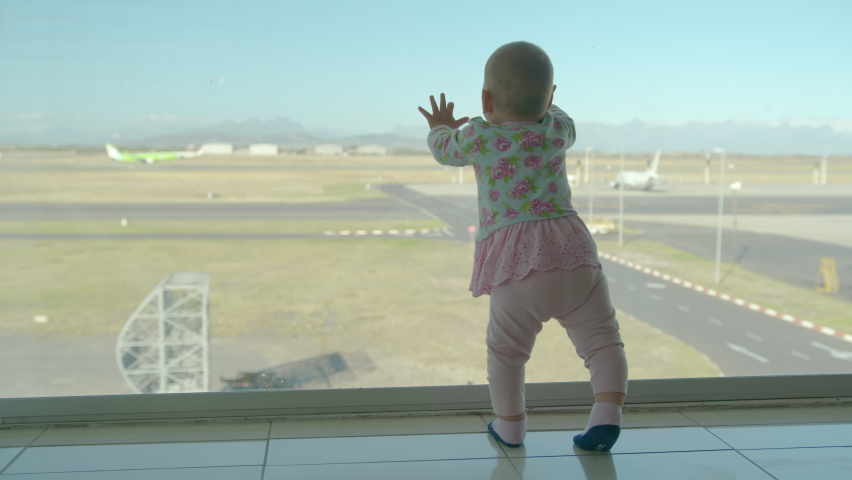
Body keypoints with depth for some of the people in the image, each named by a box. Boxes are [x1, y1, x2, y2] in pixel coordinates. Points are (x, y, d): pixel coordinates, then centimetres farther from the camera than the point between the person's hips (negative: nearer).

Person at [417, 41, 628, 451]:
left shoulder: (478, 137, 7)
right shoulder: (558, 130, 15)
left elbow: (445, 152, 28)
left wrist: (441, 127, 49)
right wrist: (541, 103, 58)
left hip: (515, 265, -2)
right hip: (573, 252, 2)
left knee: (505, 348, 14)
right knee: (600, 338, 7)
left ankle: (510, 423, 19)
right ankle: (608, 410, -9)